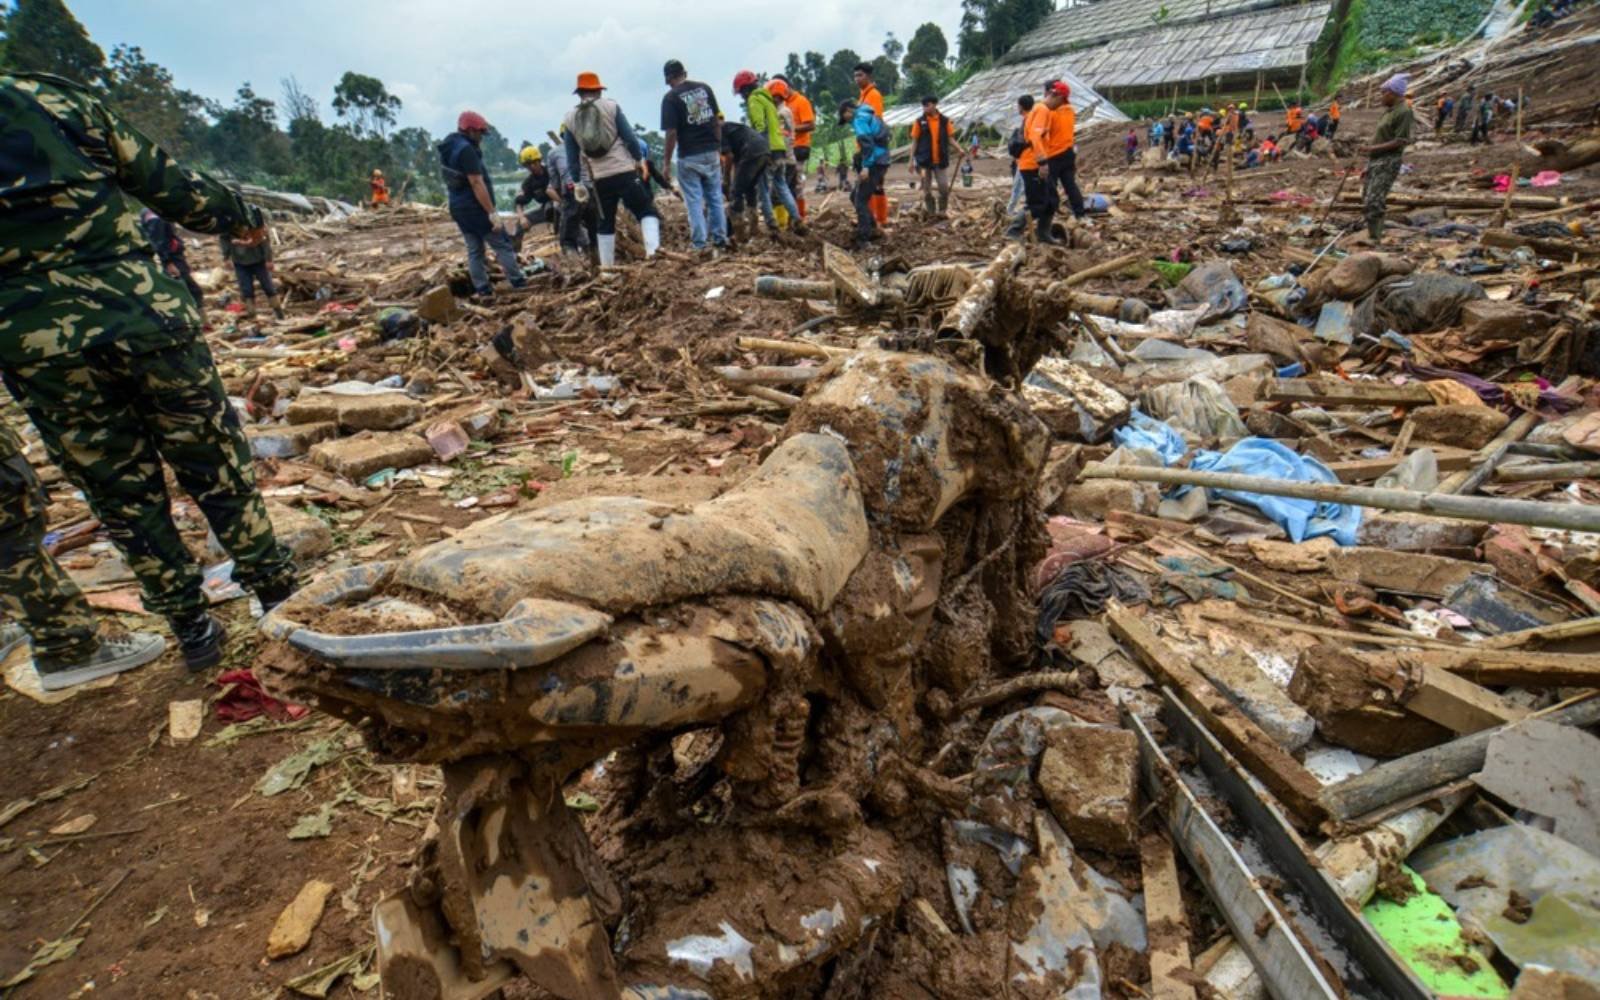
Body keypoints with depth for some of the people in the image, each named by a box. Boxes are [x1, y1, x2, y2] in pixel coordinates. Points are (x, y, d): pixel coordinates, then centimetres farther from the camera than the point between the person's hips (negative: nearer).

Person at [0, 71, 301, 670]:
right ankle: (277, 594, 20)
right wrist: (241, 217, 26)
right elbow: (171, 186, 10)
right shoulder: (57, 100, 6)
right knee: (215, 468, 12)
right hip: (141, 311, 0)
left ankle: (193, 631, 20)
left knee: (122, 494, 12)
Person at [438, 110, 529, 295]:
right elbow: (477, 184, -24)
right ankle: (517, 281, 3)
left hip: (458, 207, 9)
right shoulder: (466, 149, -19)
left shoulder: (447, 148, 11)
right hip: (475, 207, -9)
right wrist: (492, 212, -23)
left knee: (474, 249, 10)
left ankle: (482, 289, 10)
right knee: (502, 245, 0)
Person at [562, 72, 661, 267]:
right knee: (646, 210, 1)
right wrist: (640, 160, 5)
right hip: (624, 171, -3)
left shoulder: (570, 118, 9)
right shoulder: (611, 106, 2)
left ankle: (606, 265, 14)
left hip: (599, 178, 3)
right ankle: (653, 249, -21)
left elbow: (572, 155, 10)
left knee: (606, 222, 14)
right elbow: (629, 136, -5)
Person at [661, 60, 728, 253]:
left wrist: (667, 161, -5)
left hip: (689, 157, -4)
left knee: (694, 201, 2)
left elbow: (671, 133, -13)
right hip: (711, 152, 4)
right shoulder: (705, 88, 5)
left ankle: (699, 244, 1)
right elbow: (718, 121, 8)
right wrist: (718, 148, 16)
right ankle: (720, 239, 17)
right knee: (715, 197, 13)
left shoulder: (670, 97, -9)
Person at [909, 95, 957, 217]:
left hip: (941, 161, 1)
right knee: (927, 189, 5)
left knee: (944, 188, -1)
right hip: (924, 161, -1)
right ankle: (931, 213, 18)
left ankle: (942, 212, 16)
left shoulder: (944, 121, 2)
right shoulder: (919, 122, 0)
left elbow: (950, 138, 7)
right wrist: (911, 160, -3)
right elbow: (914, 142, 2)